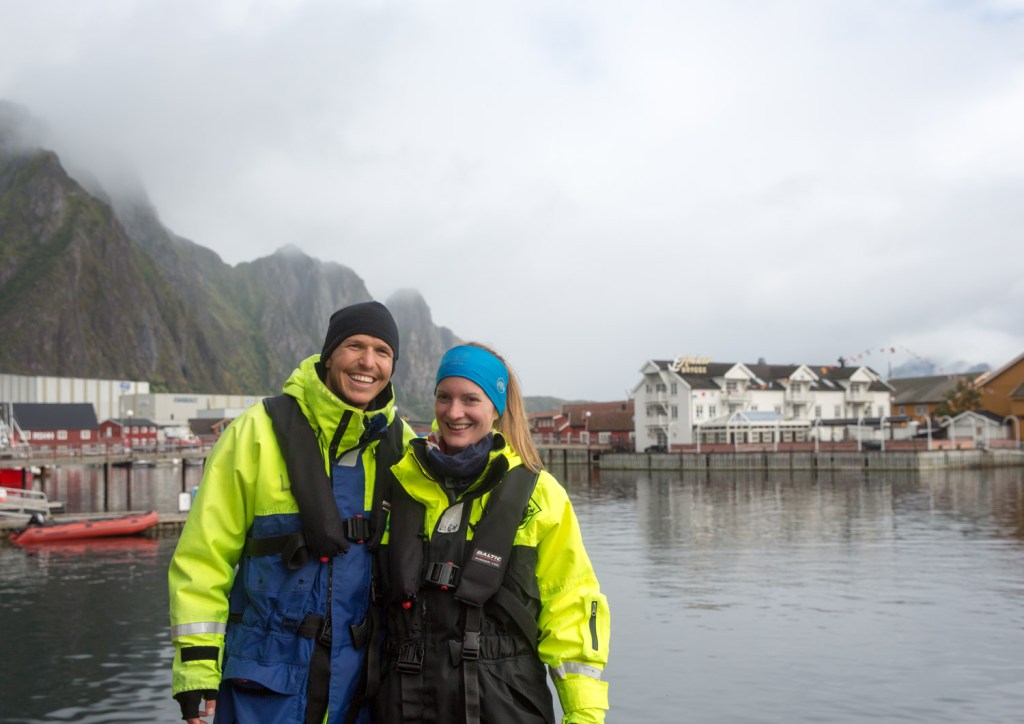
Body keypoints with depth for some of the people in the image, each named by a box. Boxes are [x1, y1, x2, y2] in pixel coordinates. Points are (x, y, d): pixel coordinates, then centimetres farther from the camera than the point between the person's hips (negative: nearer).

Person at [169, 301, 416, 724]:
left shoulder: (401, 446, 2)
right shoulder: (260, 431, -8)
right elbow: (203, 558, -6)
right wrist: (197, 678, -10)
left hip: (361, 686, 3)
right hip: (265, 688, -3)